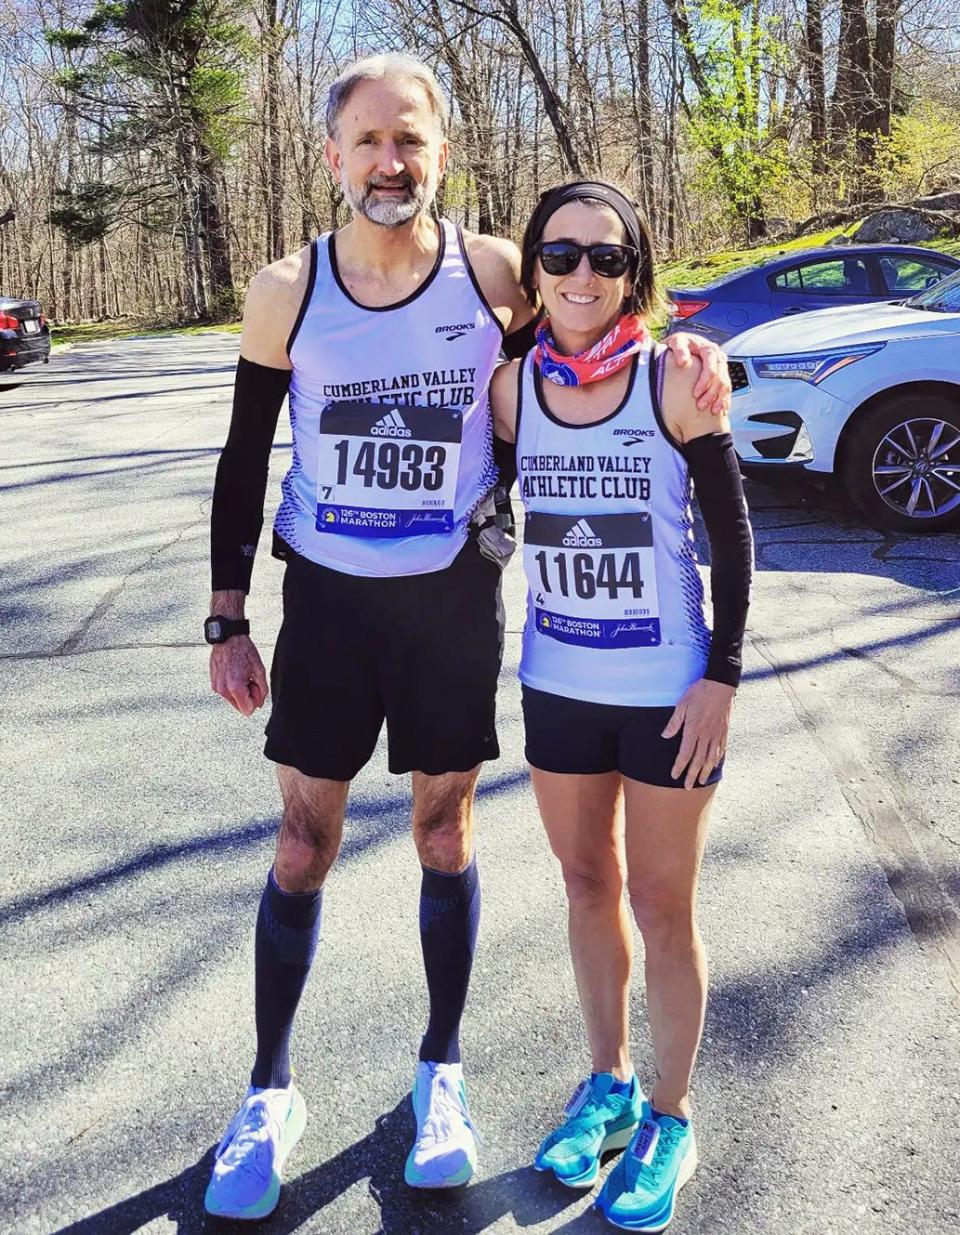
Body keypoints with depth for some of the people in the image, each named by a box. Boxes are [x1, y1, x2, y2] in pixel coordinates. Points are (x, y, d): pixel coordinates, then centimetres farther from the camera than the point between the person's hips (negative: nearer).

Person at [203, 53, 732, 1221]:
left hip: (453, 594, 0)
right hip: (326, 596, 0)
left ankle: (440, 1070, 32)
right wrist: (227, 620, 0)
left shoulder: (496, 274, -7)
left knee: (445, 833, 11)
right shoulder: (286, 291, -6)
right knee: (302, 843, 6)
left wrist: (688, 345, -15)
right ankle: (271, 1090, 26)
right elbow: (243, 462, 1)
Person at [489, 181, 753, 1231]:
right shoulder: (512, 385, -2)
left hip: (667, 692, -3)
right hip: (556, 687, 4)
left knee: (661, 909, 8)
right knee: (588, 889, 18)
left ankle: (668, 1121, 29)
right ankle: (608, 1083, 40)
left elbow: (731, 535, -6)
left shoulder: (676, 379, -11)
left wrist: (722, 674, -10)